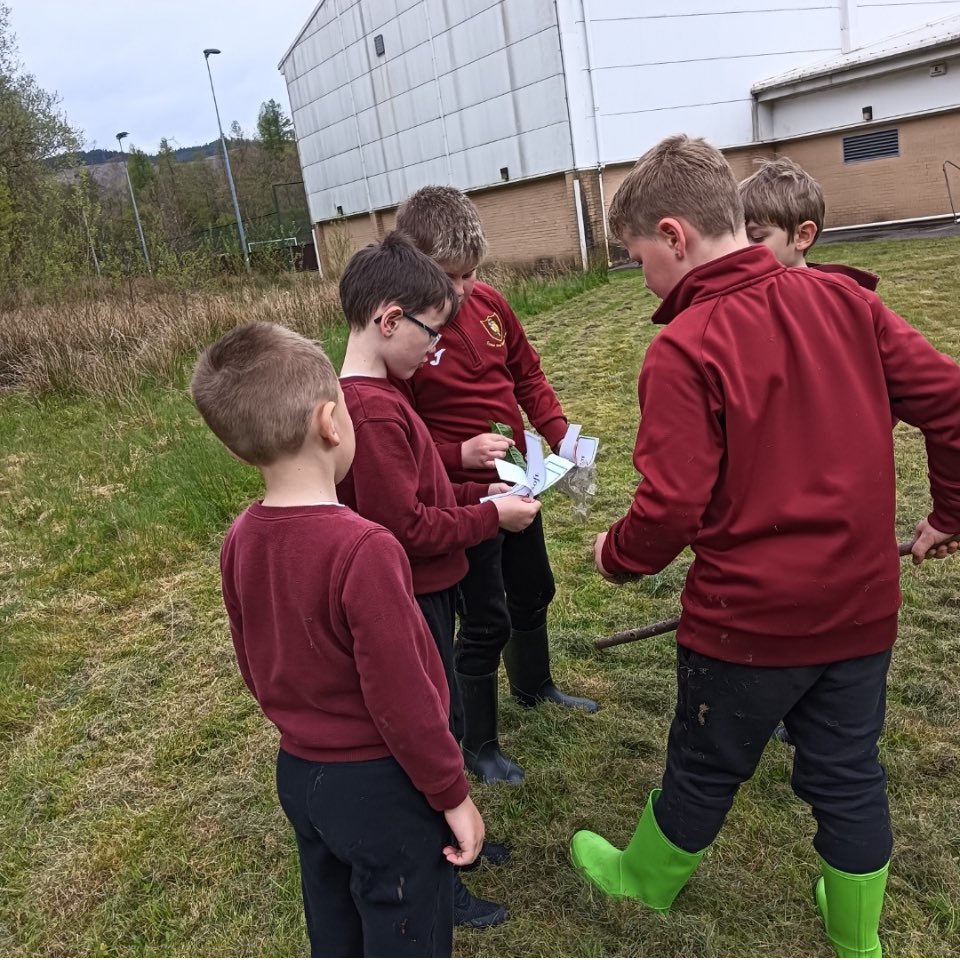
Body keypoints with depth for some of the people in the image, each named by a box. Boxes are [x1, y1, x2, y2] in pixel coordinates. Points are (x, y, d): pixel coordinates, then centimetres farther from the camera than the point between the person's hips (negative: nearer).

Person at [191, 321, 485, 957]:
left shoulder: (241, 541, -6)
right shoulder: (361, 548, -29)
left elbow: (256, 670, 7)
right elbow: (401, 697, -24)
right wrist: (454, 795, -10)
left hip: (299, 773, 7)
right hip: (382, 786, -7)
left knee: (335, 935, 27)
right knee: (406, 943, 15)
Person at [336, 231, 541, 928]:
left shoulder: (373, 396, 6)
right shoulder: (374, 412, -27)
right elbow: (406, 528, -26)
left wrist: (476, 492, 4)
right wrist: (491, 517, -16)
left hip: (425, 595, 10)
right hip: (411, 602, -10)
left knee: (440, 721, 23)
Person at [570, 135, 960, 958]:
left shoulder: (683, 349, -19)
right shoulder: (843, 301, -2)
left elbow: (671, 506, -21)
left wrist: (616, 555, 0)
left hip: (750, 618, -5)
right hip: (861, 606, 5)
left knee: (704, 771, 18)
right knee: (848, 775, 21)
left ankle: (644, 880, 45)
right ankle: (858, 942, 41)